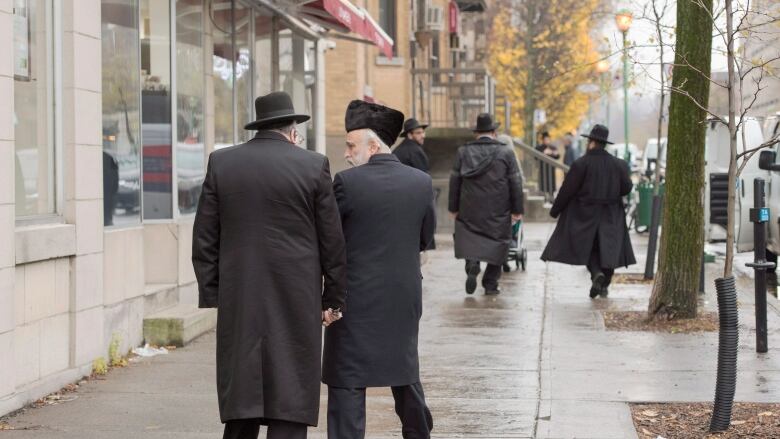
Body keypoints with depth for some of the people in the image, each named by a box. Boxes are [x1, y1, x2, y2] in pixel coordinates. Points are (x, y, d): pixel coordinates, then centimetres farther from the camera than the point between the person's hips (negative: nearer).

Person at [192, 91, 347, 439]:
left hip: (238, 301, 2)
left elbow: (204, 239, 4)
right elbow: (332, 241, 0)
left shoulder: (221, 163, 4)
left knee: (241, 394, 9)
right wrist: (333, 299, 8)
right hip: (296, 300, -2)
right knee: (290, 396, 1)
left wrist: (212, 294, 10)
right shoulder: (313, 166, -3)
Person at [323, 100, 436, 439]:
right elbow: (425, 238, 10)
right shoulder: (421, 183, 0)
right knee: (406, 374, 21)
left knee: (347, 384, -1)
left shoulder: (347, 182, -14)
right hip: (405, 298, 5)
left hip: (356, 299, -5)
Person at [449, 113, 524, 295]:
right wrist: (517, 210, 3)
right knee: (497, 243, 9)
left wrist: (453, 208, 10)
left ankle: (472, 264, -19)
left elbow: (455, 181, 3)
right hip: (498, 212, -1)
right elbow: (515, 183, -3)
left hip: (470, 209, 1)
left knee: (470, 239, 10)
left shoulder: (463, 151, 1)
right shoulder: (506, 153, -2)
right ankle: (490, 284, 8)